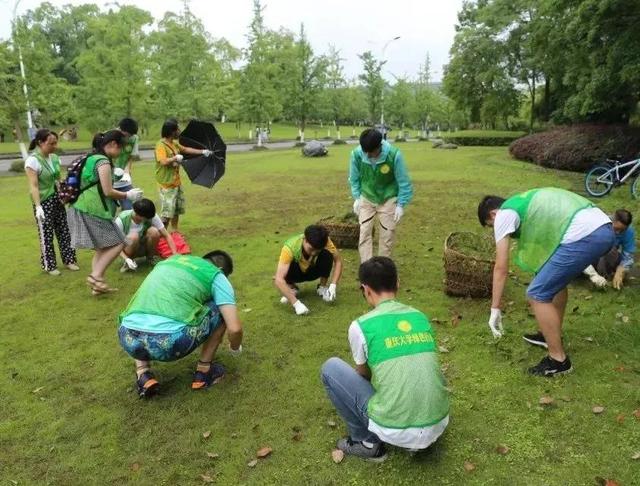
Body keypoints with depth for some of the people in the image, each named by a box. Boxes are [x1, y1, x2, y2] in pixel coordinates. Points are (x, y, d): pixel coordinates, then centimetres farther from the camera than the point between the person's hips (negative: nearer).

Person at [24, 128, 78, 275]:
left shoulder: (54, 158, 4)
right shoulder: (32, 160, -15)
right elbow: (34, 186, -18)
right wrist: (38, 206, -23)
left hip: (57, 200, 6)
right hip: (43, 202, -6)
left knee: (64, 231, 11)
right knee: (46, 235, 4)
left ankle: (69, 260, 23)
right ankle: (49, 266, 16)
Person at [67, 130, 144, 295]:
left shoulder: (92, 158, 16)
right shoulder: (103, 162, -13)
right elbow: (108, 192, -16)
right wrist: (128, 195, -3)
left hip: (84, 209, 10)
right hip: (93, 211, -10)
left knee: (103, 247, 14)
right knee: (117, 243, -4)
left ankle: (97, 285, 14)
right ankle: (96, 276, -9)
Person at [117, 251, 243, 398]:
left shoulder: (171, 260, 30)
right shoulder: (216, 275, 15)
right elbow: (235, 328, 6)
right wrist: (235, 348, 30)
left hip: (129, 339, 5)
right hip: (171, 342, -4)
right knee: (221, 310, 20)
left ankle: (143, 375, 20)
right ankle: (204, 372, 23)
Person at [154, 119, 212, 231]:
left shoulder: (174, 143, 10)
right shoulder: (161, 145, -18)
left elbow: (185, 149, 25)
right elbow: (163, 161, -31)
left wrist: (202, 152, 23)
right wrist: (176, 157, -18)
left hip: (177, 183, 9)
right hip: (167, 185, -9)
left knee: (177, 210, 17)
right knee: (167, 212, -8)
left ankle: (175, 231, 30)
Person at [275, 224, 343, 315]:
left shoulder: (325, 242, -30)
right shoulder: (290, 247, -37)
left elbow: (338, 261, -21)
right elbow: (278, 280, -43)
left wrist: (333, 286, -35)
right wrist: (296, 303, -51)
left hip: (313, 271, 2)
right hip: (297, 272, -2)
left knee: (327, 255, -30)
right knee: (287, 270, -37)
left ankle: (322, 287, -6)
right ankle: (292, 288, -4)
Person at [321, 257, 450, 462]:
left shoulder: (360, 325, -7)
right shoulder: (421, 317, 8)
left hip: (395, 431, -5)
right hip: (438, 425, 5)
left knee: (331, 367, 9)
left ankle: (367, 442, 14)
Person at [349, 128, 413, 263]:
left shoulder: (394, 155, -28)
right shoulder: (356, 154, -22)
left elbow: (404, 182, -15)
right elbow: (354, 178, -2)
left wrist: (401, 204, -13)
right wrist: (356, 198, -4)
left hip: (388, 199, -1)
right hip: (366, 199, 2)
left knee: (387, 235, 4)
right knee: (364, 233, -3)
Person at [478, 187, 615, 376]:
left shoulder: (504, 214, 6)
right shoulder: (526, 202, 31)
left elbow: (501, 268, 4)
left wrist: (495, 309, 11)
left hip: (583, 236, -10)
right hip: (605, 229, 10)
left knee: (537, 294, 2)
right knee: (556, 279, 30)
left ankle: (558, 360, 13)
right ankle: (552, 335, 42)